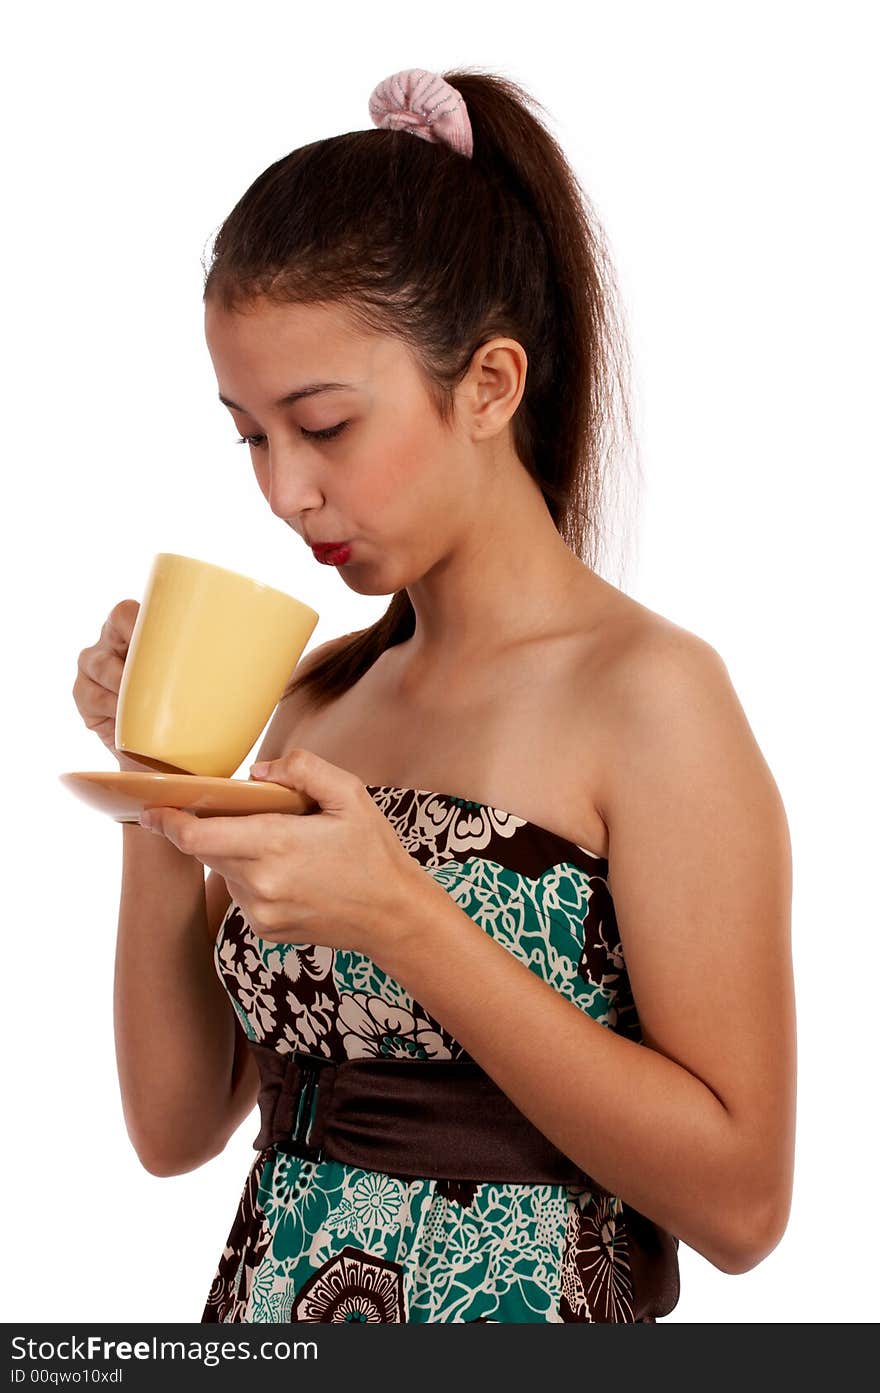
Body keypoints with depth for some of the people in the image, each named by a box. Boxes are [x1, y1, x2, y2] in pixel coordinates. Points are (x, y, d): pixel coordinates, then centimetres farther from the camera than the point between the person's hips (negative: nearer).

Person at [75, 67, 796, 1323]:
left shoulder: (648, 693, -16)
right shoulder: (320, 692, 1)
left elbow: (738, 1198, -19)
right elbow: (179, 1127, 2)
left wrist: (402, 921, -25)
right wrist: (163, 790, -9)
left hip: (516, 1309, -5)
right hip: (266, 1297, 6)